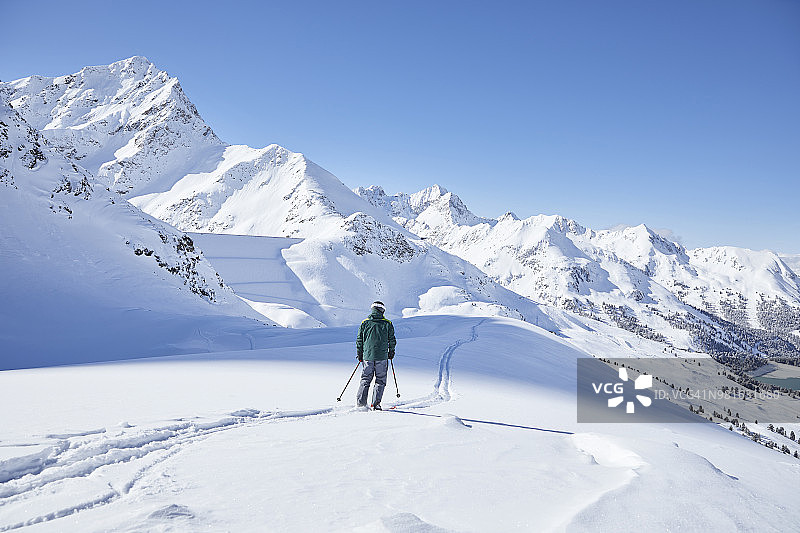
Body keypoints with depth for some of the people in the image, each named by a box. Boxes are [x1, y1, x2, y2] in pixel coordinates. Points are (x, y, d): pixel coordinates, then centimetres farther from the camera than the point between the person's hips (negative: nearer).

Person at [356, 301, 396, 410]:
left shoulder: (365, 323, 5)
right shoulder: (387, 323, 0)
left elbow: (359, 340, 7)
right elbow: (392, 340, 4)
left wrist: (359, 355, 17)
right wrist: (391, 352, 19)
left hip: (367, 356, 2)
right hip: (382, 357, -2)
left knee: (365, 380, 12)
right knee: (380, 381, 8)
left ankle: (361, 403, 5)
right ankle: (376, 404, 0)